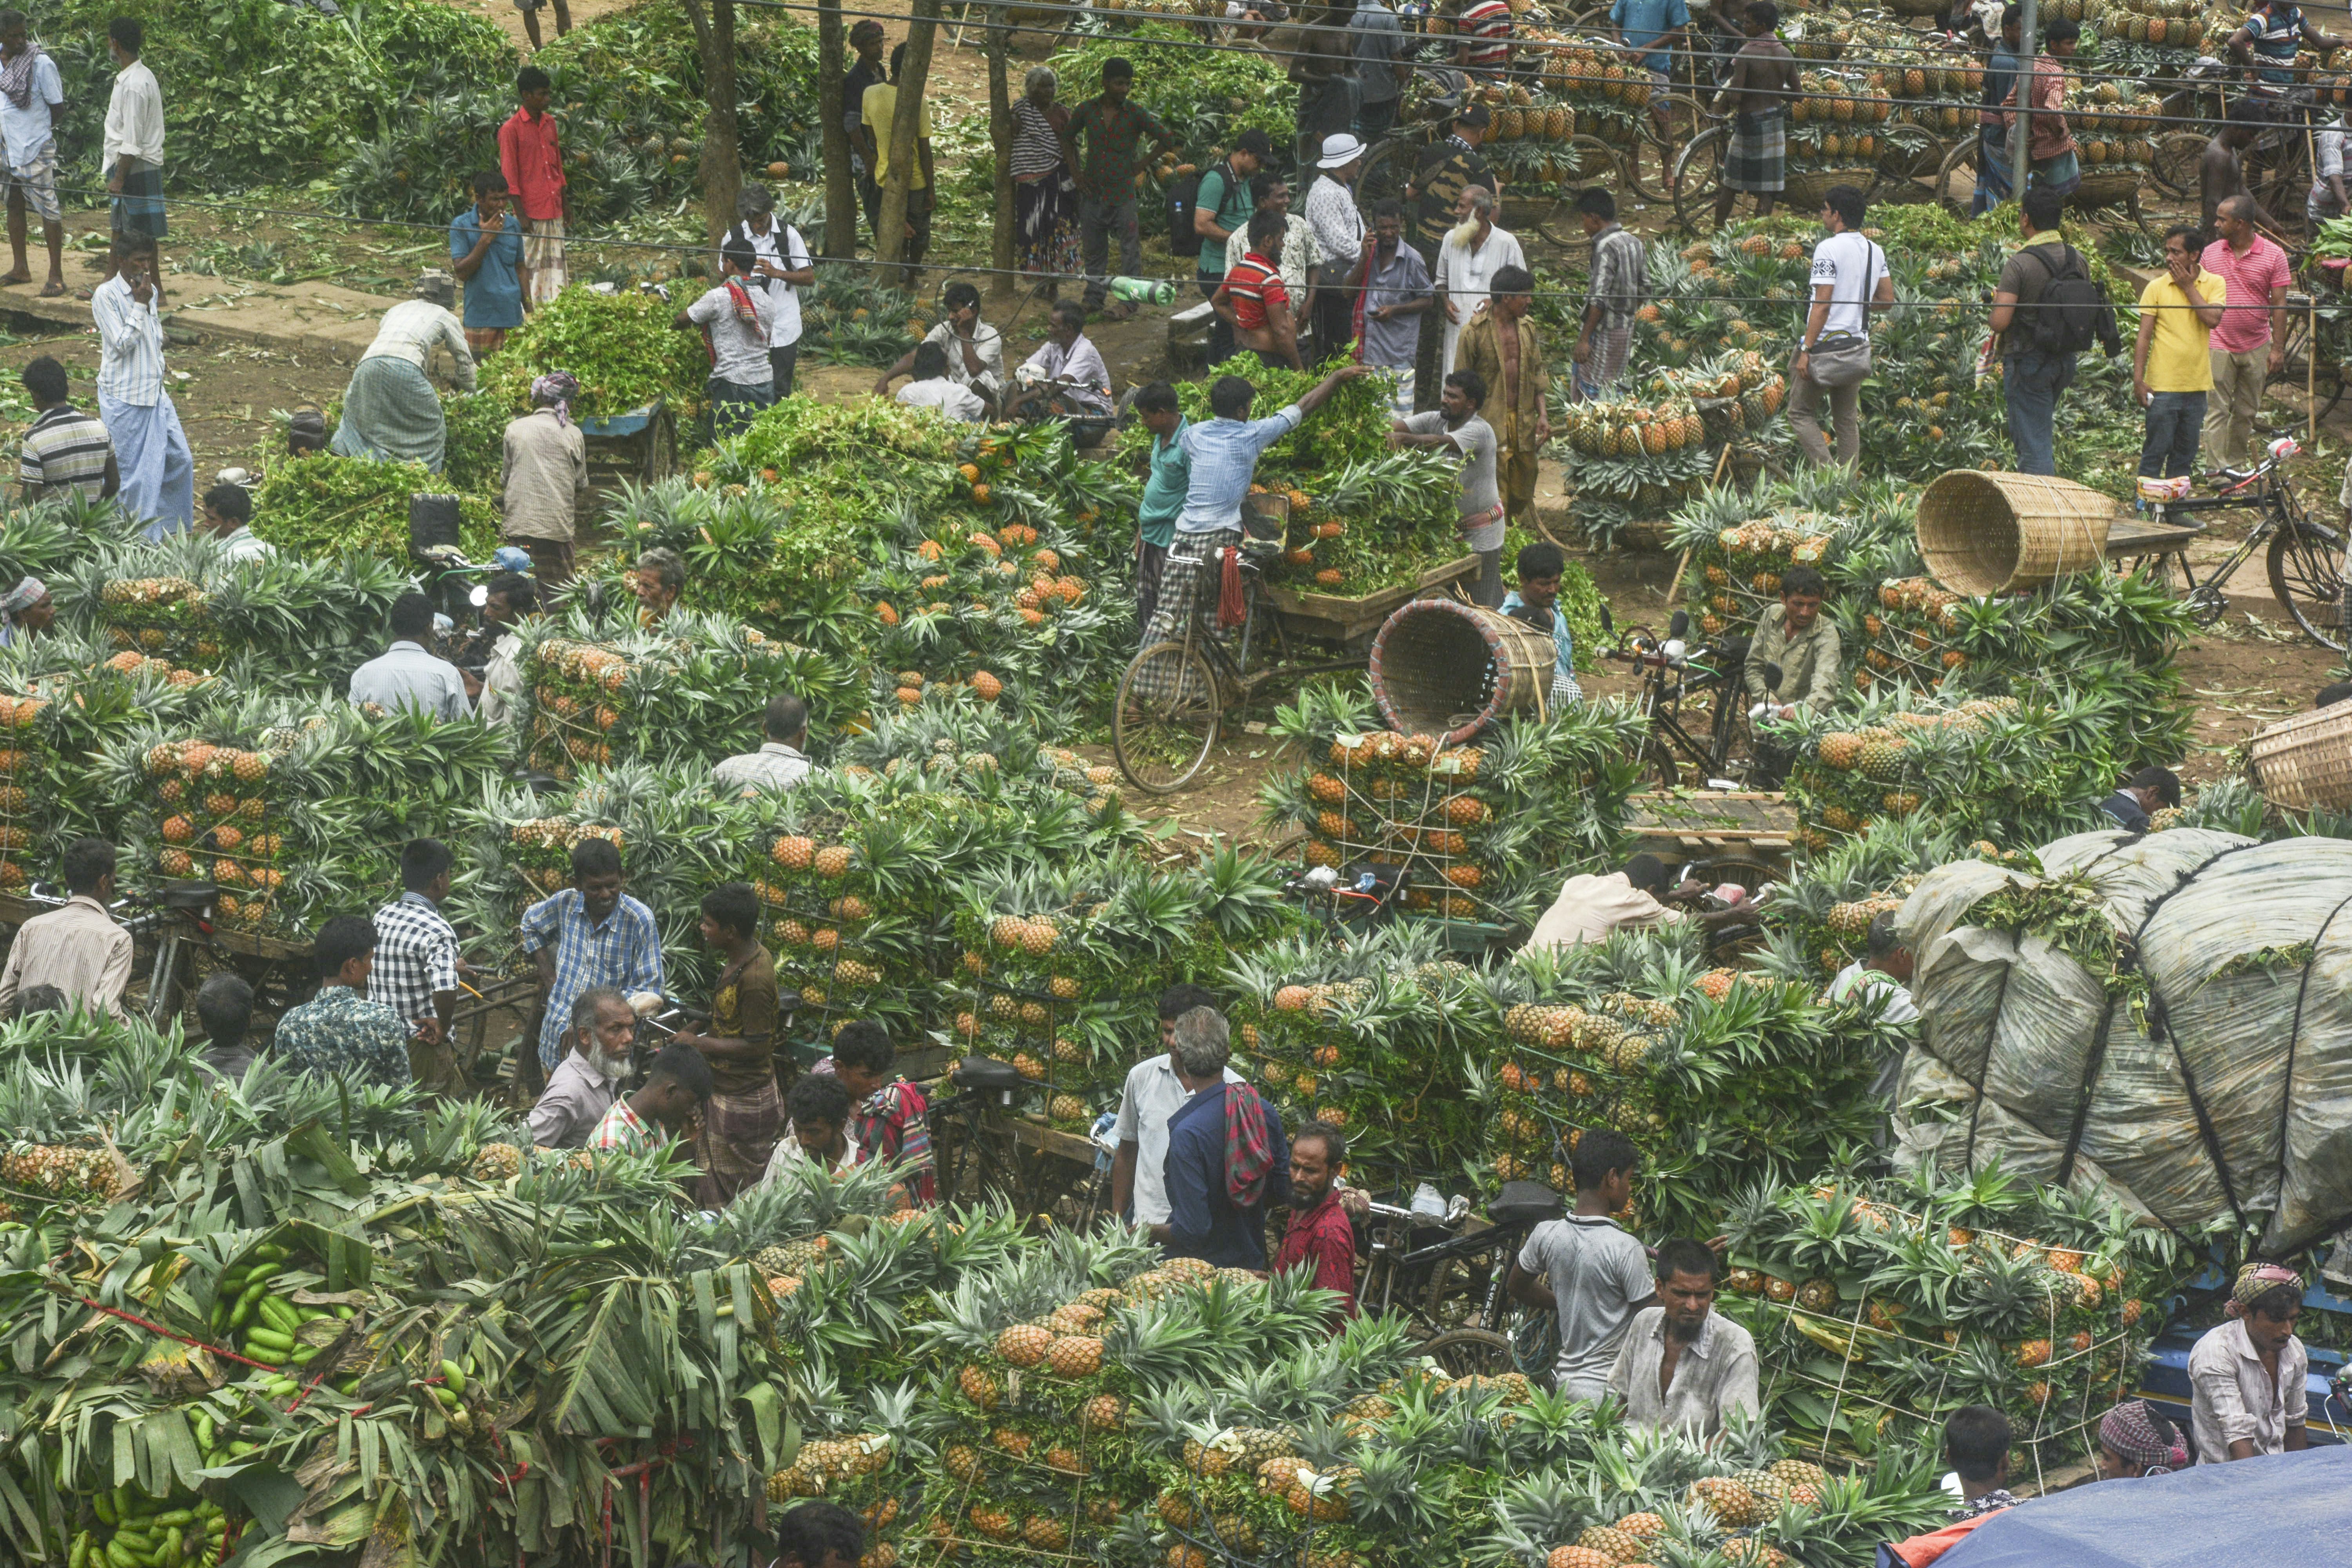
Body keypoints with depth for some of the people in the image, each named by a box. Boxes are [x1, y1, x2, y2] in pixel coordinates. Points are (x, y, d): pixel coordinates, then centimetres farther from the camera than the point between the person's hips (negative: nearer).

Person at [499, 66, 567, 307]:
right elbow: (509, 176, -10)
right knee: (528, 265, -3)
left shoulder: (550, 123, 12)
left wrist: (565, 202, 18)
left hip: (554, 211, 7)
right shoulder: (511, 129, -10)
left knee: (555, 265, 8)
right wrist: (521, 214, -14)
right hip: (531, 212, -7)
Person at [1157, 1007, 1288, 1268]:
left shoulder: (1188, 1133, -26)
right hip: (1252, 1261, 6)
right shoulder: (1265, 1112, -5)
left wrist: (1146, 1233, -8)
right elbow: (1283, 1191, 6)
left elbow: (1192, 1231, -25)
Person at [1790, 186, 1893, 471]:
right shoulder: (1875, 251, 7)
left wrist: (1806, 350, -16)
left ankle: (1825, 471, -10)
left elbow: (1822, 305, -19)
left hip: (1827, 345, -7)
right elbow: (1887, 298, 12)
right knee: (1847, 418, 14)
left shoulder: (1828, 250, -15)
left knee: (1800, 412, 4)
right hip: (1858, 346, 7)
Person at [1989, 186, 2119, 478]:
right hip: (2065, 360, 7)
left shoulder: (2019, 264, -18)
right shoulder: (2078, 260, 3)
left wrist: (1997, 299, -1)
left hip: (2028, 362, -7)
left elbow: (2000, 322, -22)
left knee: (2033, 445, -3)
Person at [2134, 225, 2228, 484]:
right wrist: (2138, 380, -10)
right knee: (2156, 451, -5)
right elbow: (2144, 338, -2)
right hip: (2163, 386, -3)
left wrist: (2188, 286, -10)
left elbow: (2213, 319, -14)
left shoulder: (2214, 284, 3)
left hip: (2197, 385, 3)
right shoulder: (2156, 287, -1)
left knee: (2186, 453, 11)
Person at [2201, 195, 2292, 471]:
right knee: (2216, 410, -4)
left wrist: (2278, 348, -5)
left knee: (2247, 412, 11)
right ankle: (2216, 469, -3)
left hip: (2256, 348, 0)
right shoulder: (2211, 253, 1)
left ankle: (2238, 463, 25)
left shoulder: (2273, 256, -5)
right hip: (2219, 345, 0)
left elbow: (2279, 304, -2)